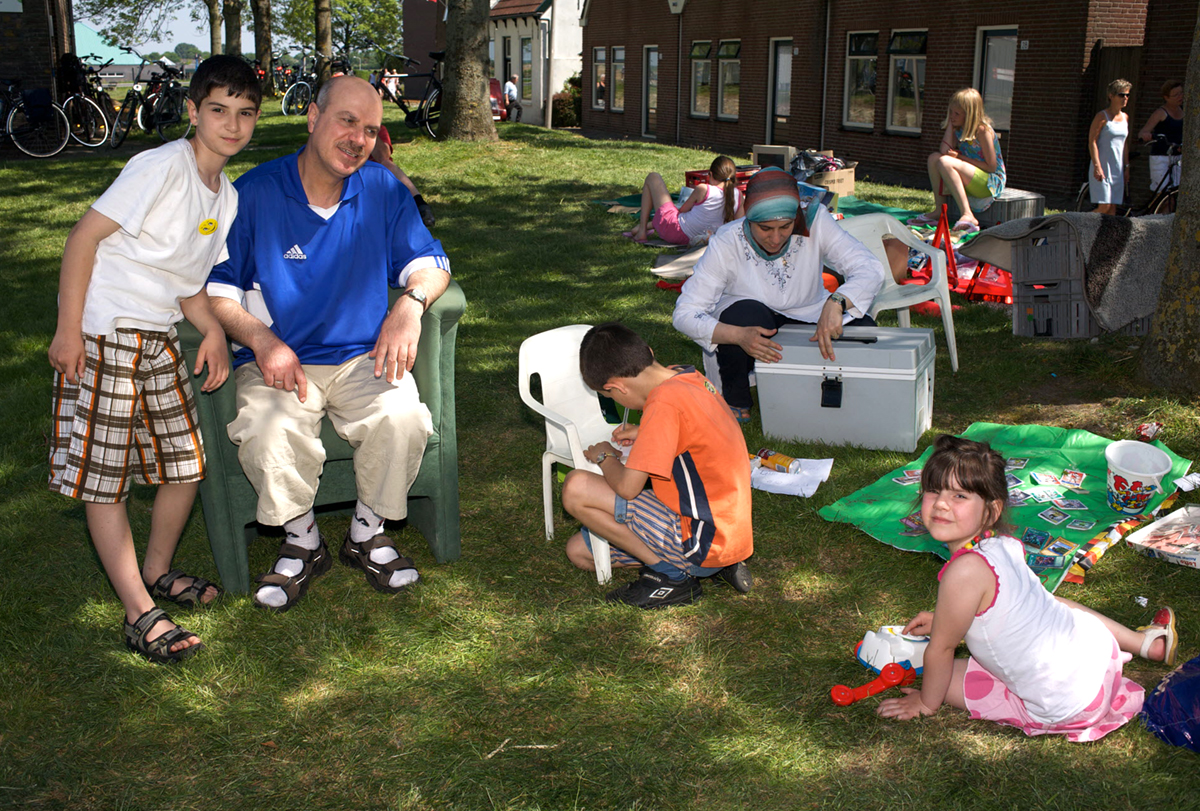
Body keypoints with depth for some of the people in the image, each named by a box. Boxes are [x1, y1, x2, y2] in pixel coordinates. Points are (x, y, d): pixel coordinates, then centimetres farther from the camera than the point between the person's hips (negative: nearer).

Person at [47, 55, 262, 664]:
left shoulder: (227, 198, 9)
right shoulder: (162, 166, -15)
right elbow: (84, 236, -16)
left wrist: (214, 330, -4)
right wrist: (68, 331, -18)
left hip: (159, 339, 8)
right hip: (100, 335, -8)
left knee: (186, 463, 12)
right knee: (103, 477, -3)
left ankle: (157, 570, 34)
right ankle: (140, 615, 3)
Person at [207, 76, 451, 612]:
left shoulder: (383, 191, 5)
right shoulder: (255, 193, -3)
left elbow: (428, 261, 7)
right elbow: (213, 287, -4)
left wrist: (411, 303, -16)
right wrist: (263, 340, -21)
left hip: (363, 358, 2)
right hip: (279, 361, -1)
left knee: (402, 418, -29)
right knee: (267, 432, -33)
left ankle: (367, 533, 0)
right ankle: (302, 543, -3)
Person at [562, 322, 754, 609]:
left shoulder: (665, 402, -25)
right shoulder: (690, 377, 3)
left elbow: (627, 487, -23)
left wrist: (604, 457, -2)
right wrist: (645, 434, 15)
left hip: (703, 543, -10)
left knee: (576, 488, -18)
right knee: (579, 551, 15)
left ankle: (671, 576, -5)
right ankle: (715, 567, 11)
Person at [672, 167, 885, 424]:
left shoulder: (814, 222, -21)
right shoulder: (727, 244, -24)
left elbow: (871, 268, -27)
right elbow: (684, 314, -26)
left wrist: (836, 302, -49)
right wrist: (739, 336, -45)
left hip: (809, 322, 2)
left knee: (865, 330, -25)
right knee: (747, 313, -36)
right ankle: (735, 401, -11)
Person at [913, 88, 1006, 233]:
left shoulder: (982, 130, -15)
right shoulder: (959, 129, 7)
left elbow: (992, 167, -16)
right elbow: (944, 151, -10)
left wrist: (961, 157, -14)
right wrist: (950, 124, -7)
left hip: (992, 182, -8)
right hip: (971, 182, 8)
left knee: (945, 162, -28)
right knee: (934, 157, -6)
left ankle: (968, 216, -37)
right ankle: (939, 211, -10)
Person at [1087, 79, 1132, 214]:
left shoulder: (1125, 118, 13)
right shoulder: (1102, 116, -7)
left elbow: (1125, 144, 19)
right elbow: (1092, 141, -12)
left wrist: (1126, 166, 14)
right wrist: (1097, 166, -19)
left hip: (1118, 168, 6)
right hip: (1102, 167, -6)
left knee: (1113, 207, 3)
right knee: (1104, 206, -14)